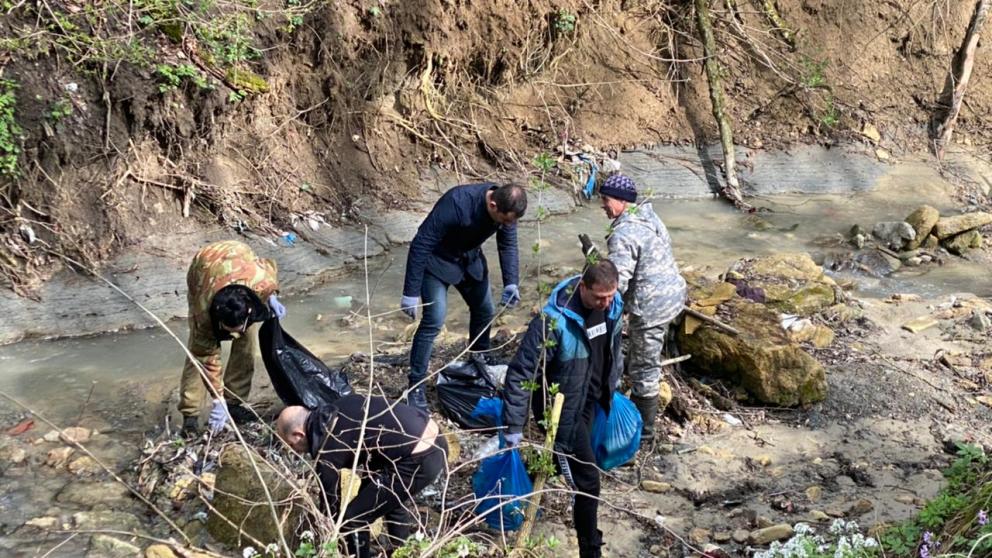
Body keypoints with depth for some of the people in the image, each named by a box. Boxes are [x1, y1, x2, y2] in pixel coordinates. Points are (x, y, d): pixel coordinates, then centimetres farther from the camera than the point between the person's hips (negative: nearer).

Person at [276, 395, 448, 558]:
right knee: (391, 497, 34)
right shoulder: (333, 411, 16)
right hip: (435, 438, 10)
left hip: (418, 461, -10)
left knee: (354, 519, 2)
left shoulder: (326, 450, -7)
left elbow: (330, 504, 2)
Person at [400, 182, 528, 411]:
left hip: (470, 259, 6)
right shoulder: (457, 203, -38)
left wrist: (510, 283, -16)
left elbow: (508, 245, -3)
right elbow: (421, 243, -32)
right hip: (437, 260, -6)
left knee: (485, 311, 13)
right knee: (434, 319, -16)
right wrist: (411, 292, -28)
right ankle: (416, 386, -6)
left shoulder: (506, 207, -20)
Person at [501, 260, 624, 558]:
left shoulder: (612, 305, -11)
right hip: (564, 407, -6)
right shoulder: (553, 320, -32)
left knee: (572, 464, 23)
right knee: (587, 480, -1)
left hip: (593, 398, 7)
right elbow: (520, 372, -26)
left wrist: (612, 383, 22)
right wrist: (514, 426, -22)